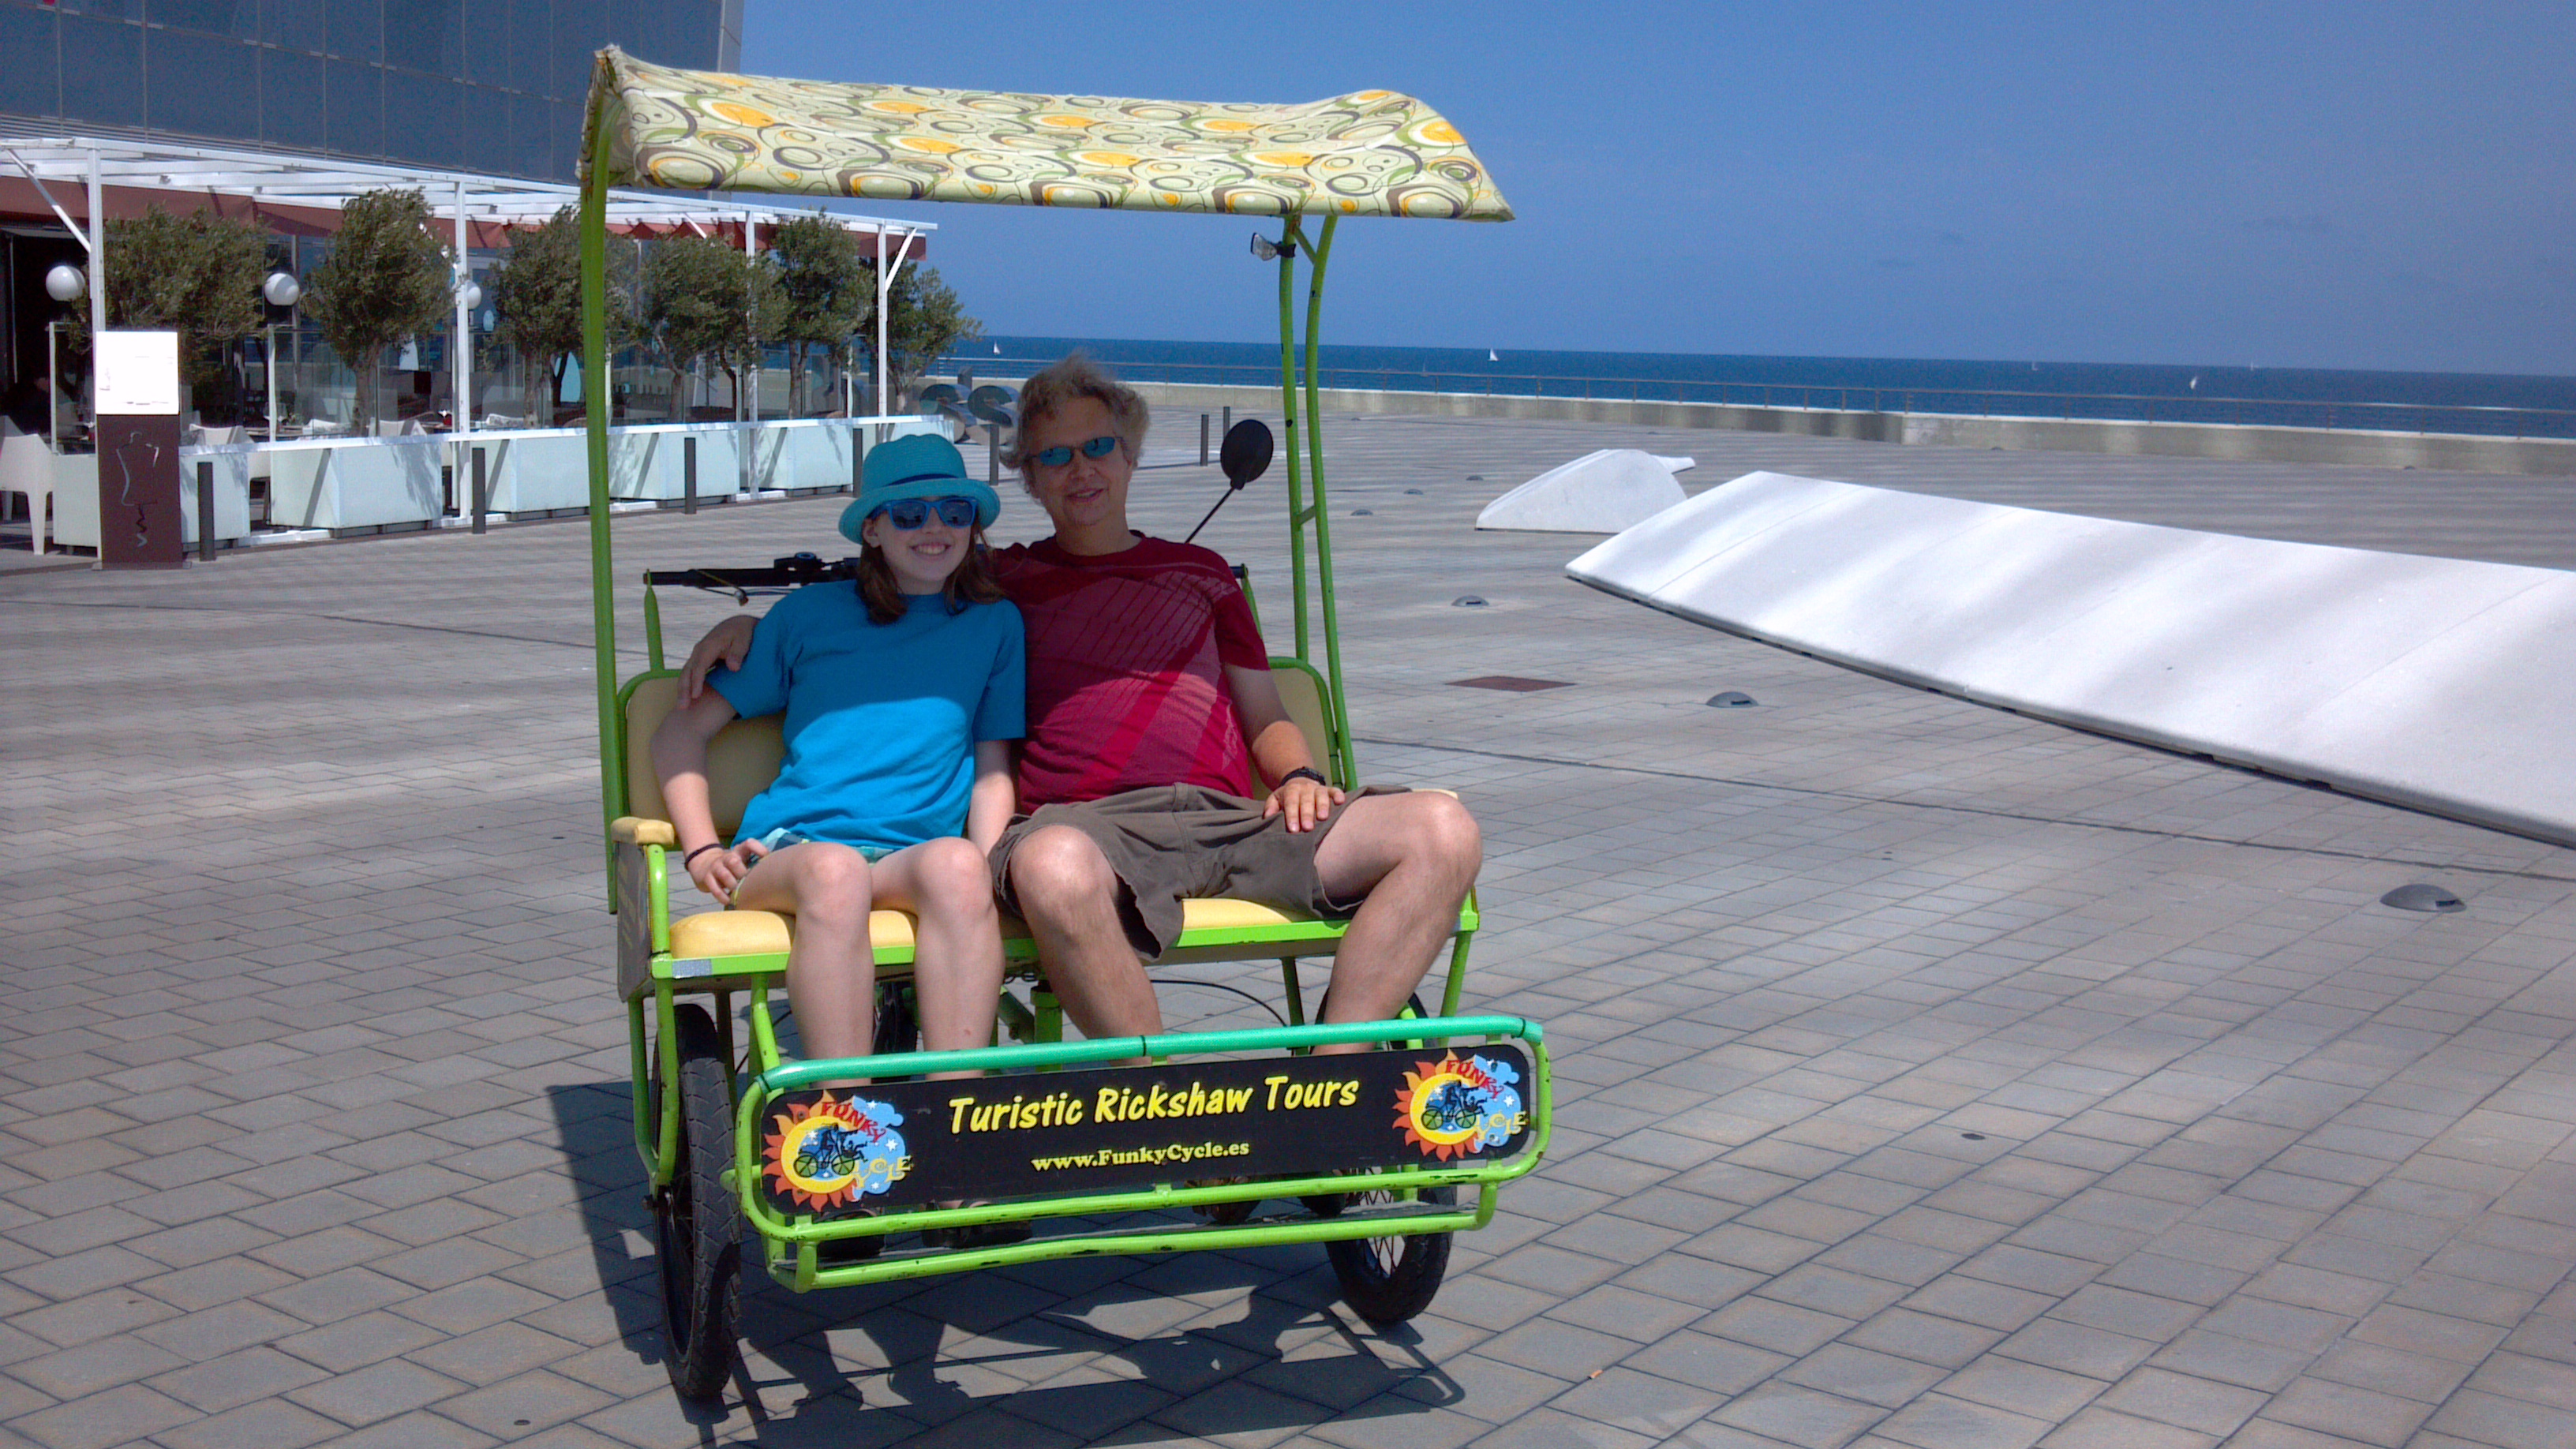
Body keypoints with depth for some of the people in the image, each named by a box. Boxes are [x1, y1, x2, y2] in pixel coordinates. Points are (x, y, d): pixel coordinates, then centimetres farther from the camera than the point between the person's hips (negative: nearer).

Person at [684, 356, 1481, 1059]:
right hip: (1091, 821, -3)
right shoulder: (1004, 581, 24)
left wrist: (1300, 774, 6)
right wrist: (755, 621, 20)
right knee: (1054, 866, -43)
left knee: (1443, 832, -22)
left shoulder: (1199, 571, 29)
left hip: (1234, 817, 3)